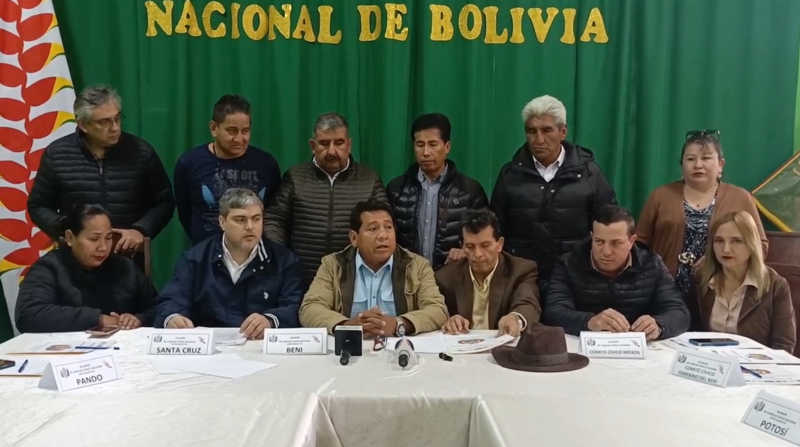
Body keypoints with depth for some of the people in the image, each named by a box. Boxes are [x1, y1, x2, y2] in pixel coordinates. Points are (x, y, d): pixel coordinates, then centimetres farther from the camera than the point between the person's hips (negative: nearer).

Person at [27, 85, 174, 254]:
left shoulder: (142, 152, -1)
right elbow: (38, 207, 10)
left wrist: (140, 230, -12)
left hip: (130, 256, -1)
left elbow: (164, 202, 4)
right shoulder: (56, 154, 1)